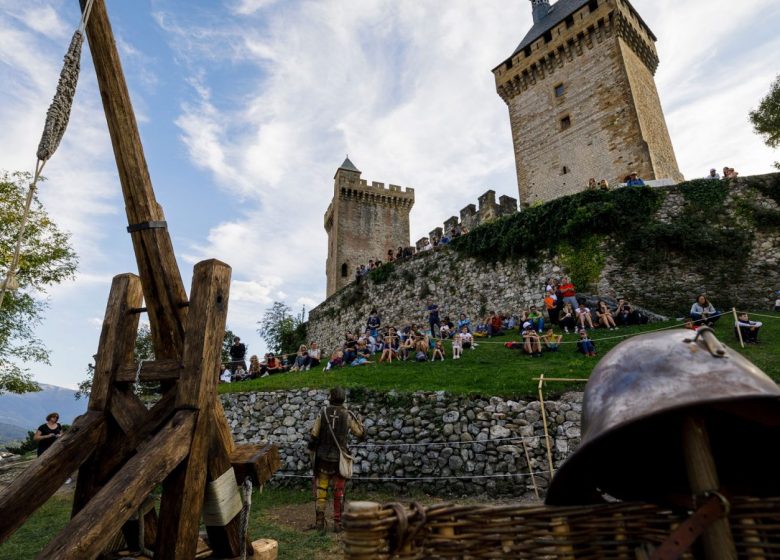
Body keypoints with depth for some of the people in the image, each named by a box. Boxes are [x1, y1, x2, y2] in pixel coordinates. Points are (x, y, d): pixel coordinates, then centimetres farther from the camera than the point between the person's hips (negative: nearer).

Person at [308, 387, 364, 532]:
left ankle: (319, 522, 14)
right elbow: (361, 433, 4)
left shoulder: (322, 413, -5)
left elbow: (314, 435, -5)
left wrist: (311, 449, 11)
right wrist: (358, 420, 21)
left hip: (323, 458, 1)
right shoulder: (348, 416, -6)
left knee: (321, 490, 13)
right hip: (339, 459, -1)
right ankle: (337, 523, 14)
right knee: (339, 492, 10)